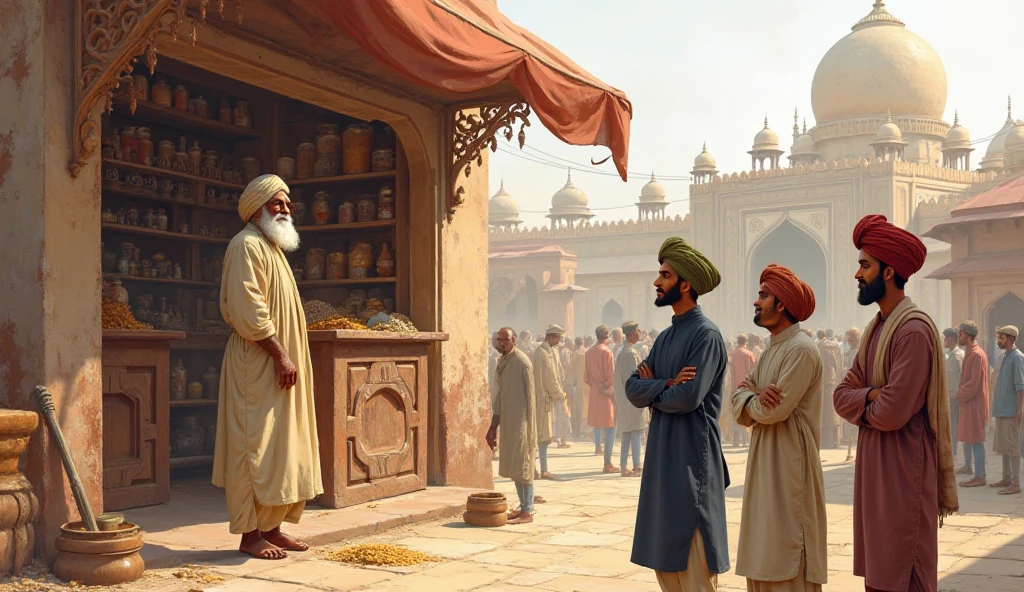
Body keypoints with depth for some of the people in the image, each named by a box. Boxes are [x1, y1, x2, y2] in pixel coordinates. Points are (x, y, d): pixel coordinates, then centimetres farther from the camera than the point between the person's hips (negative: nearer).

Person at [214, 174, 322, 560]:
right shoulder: (247, 246, -10)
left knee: (281, 446, 10)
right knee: (256, 446, -7)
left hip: (279, 365, 10)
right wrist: (280, 354, -21)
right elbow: (248, 311, -21)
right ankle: (250, 535, -2)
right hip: (257, 366, -10)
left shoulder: (272, 247, 20)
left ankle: (271, 528, 16)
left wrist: (288, 356, 16)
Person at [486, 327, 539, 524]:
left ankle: (527, 512, 1)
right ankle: (523, 506, 21)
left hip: (520, 422, -9)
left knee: (522, 466, -5)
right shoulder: (502, 362, 12)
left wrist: (528, 427, -19)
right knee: (512, 466, 12)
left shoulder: (522, 362, -14)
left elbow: (530, 395, -16)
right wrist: (493, 427, 17)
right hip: (508, 422, 9)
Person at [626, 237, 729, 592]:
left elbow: (688, 396, -21)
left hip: (692, 460, -9)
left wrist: (651, 390, -3)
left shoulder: (706, 334, -11)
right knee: (664, 561, 13)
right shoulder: (665, 337, 14)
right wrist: (666, 384, -13)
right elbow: (633, 389, 6)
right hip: (662, 457, 9)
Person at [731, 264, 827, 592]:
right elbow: (738, 407, 8)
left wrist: (750, 394, -1)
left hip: (789, 470, -9)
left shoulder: (801, 349, -14)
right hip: (764, 468, 9)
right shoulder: (771, 351, 15)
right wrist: (757, 397, -13)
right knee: (762, 564, 12)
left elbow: (773, 411, -20)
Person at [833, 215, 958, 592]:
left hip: (903, 466, -9)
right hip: (872, 462, 9)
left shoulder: (914, 330, -17)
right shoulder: (875, 328, 13)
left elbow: (892, 413, -23)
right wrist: (872, 396, -12)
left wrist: (862, 405, -3)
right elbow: (842, 395, 8)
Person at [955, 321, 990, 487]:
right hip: (967, 401, 10)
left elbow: (974, 383, -23)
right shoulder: (969, 353, 13)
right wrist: (961, 393, 9)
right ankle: (967, 466, 38)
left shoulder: (977, 355, -19)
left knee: (975, 439, -9)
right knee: (966, 435, 22)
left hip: (975, 402, -10)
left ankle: (980, 476, -7)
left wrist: (960, 395, -12)